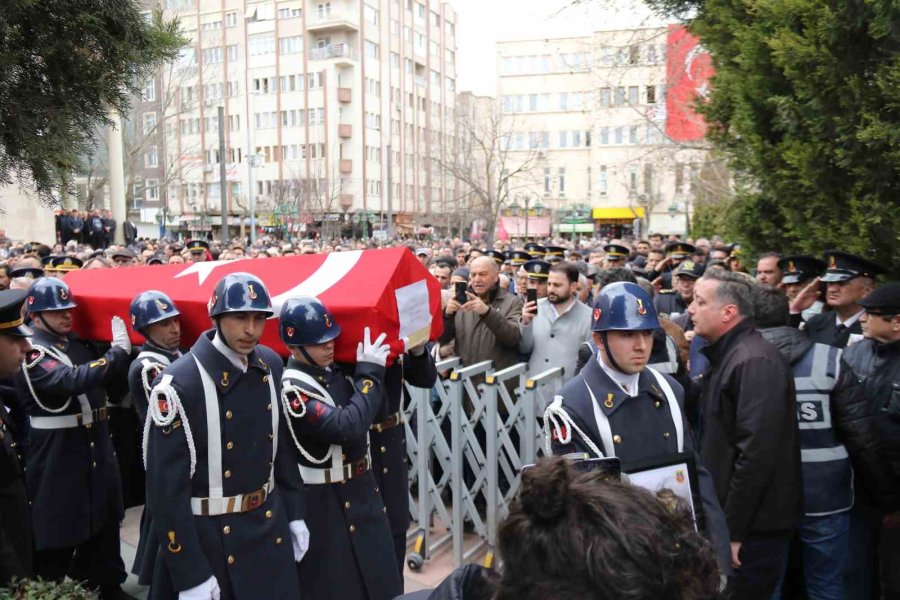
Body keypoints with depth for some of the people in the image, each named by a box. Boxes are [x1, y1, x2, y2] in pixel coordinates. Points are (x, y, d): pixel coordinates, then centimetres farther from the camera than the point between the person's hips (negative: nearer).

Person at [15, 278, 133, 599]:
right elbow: (75, 380, -34)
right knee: (58, 535, 6)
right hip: (57, 460, -8)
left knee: (103, 525, 19)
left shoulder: (80, 344, 9)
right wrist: (119, 350, -29)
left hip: (97, 451, 8)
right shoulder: (31, 356, -17)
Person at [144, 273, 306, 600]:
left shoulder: (270, 365, -2)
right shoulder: (179, 384, -21)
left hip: (270, 527, 6)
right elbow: (167, 488, -19)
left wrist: (295, 513, 11)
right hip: (209, 538, -5)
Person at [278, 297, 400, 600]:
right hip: (325, 503, -8)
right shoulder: (292, 390, -22)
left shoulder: (336, 368, 3)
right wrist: (369, 371, -21)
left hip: (361, 488, 8)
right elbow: (349, 427, -30)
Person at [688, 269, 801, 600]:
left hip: (753, 525, -9)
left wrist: (733, 529, -22)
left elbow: (757, 452, -25)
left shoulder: (755, 361, -20)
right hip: (728, 516, 9)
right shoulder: (726, 355, 11)